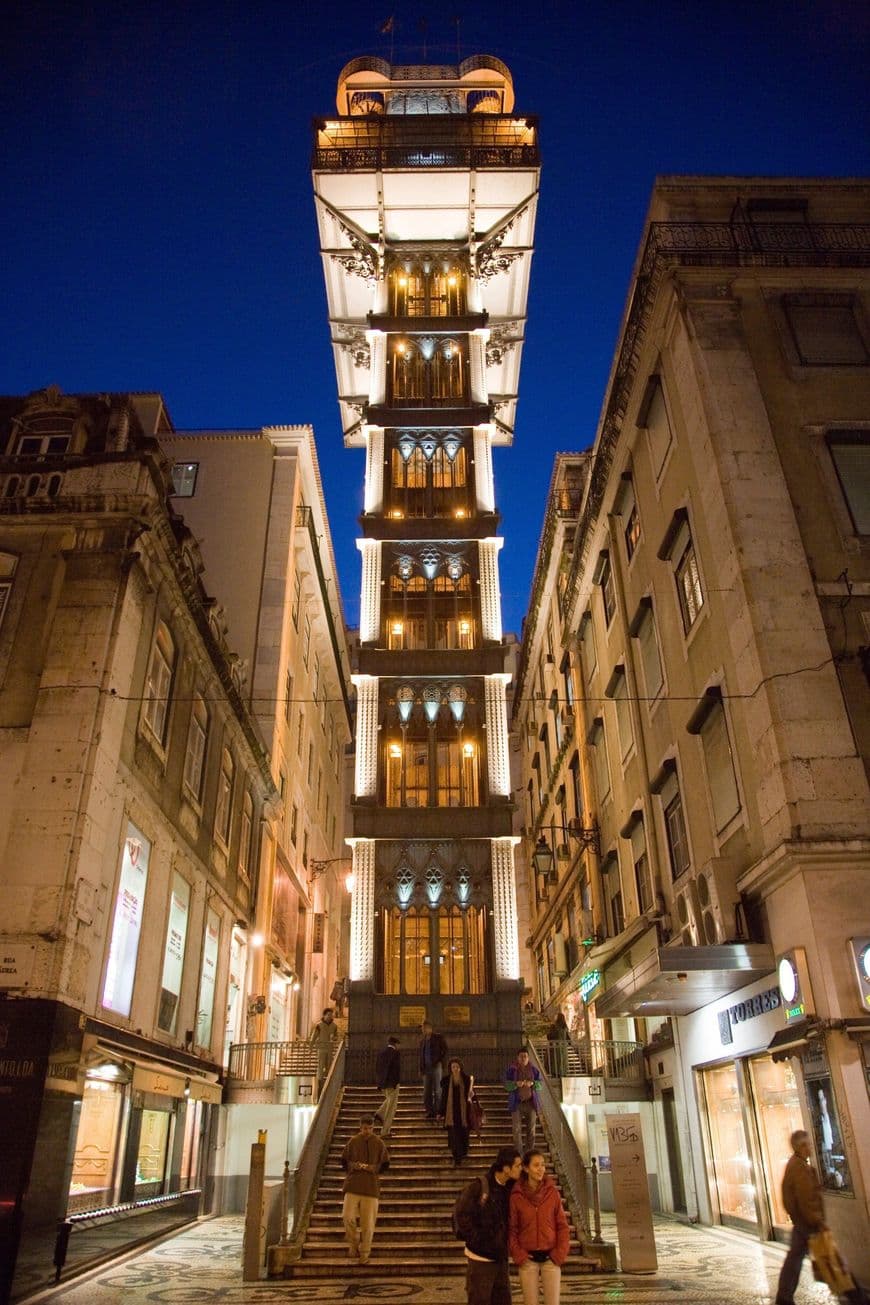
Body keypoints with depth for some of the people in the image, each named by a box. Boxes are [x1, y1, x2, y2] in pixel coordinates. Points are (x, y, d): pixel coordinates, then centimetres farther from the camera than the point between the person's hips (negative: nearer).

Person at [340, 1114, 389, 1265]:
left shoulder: (379, 1143, 1)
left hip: (371, 1187, 0)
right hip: (353, 1185, 0)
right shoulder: (353, 1141, 3)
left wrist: (374, 1168, -9)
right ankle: (353, 1246, 14)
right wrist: (353, 1166, -8)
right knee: (348, 1217, -11)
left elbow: (385, 1164, 8)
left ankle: (364, 1254, 20)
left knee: (368, 1223, 3)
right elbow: (344, 1162, 10)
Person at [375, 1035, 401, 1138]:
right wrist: (396, 1082, -12)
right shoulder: (395, 1053, -15)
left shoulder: (381, 1051, 7)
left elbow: (377, 1067, 12)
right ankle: (385, 1132, 6)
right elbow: (397, 1069, -19)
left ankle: (379, 1114, 9)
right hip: (392, 1083, -7)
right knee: (391, 1107, 3)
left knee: (389, 1100, 29)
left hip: (382, 1082, 7)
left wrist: (381, 1079, 17)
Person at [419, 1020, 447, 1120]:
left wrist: (441, 1062, -9)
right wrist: (421, 1069, 12)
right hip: (426, 1068, 5)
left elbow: (445, 1050, -1)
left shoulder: (438, 1038, 0)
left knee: (437, 1090, -6)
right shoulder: (422, 1040, 15)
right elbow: (421, 1056, 18)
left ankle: (437, 1111, -1)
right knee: (427, 1091, 4)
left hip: (436, 1067, -5)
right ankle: (429, 1111, 10)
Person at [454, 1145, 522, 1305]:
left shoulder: (510, 1189, 2)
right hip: (480, 1258, -7)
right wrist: (477, 1240, -16)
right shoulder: (477, 1188, -18)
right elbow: (462, 1217, -18)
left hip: (500, 1258, 7)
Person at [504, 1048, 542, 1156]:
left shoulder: (534, 1069, 3)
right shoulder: (512, 1069, -2)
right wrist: (516, 1084, -23)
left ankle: (529, 1152, 20)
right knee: (517, 1129, -7)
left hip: (531, 1102, 2)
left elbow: (540, 1084, 2)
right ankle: (519, 1154, 0)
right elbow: (506, 1084, -5)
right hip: (517, 1102, -2)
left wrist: (532, 1083, -19)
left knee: (531, 1129, 7)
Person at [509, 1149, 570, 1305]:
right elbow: (511, 1229, 0)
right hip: (528, 1259, -1)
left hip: (551, 1258, 1)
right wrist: (518, 1255, -7)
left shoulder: (553, 1192, -3)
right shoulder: (516, 1196, -6)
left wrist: (560, 1254, -5)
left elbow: (562, 1225, 1)